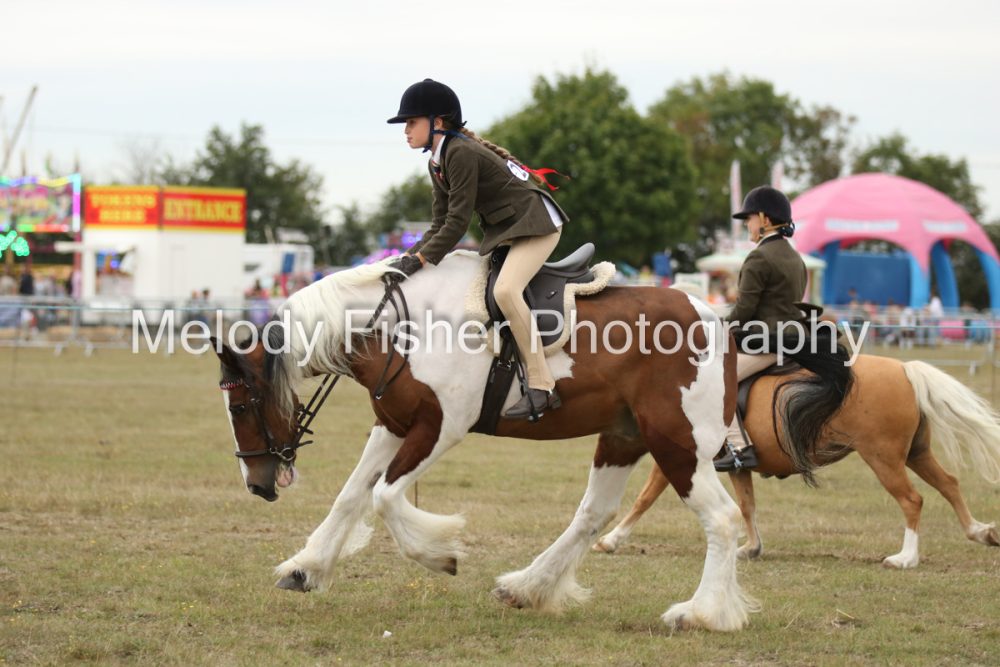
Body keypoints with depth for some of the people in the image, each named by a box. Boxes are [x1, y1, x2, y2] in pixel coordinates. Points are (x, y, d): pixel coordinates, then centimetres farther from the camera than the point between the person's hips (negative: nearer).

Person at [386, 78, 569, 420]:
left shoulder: (461, 153, -21)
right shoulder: (437, 163, 9)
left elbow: (457, 222, -24)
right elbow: (440, 224, 8)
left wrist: (419, 260, -23)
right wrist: (409, 256, -6)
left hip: (536, 223, -11)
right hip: (503, 231, 11)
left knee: (505, 289, -30)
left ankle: (541, 388, -28)